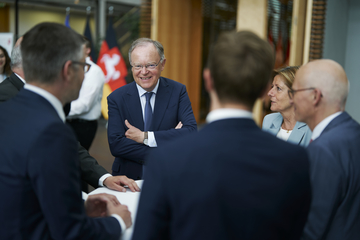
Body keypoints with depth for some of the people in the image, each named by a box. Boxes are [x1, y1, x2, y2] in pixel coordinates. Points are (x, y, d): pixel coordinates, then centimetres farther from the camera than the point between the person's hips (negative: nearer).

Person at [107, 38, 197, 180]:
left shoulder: (177, 91, 2)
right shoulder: (117, 98, 0)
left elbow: (191, 132, -10)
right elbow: (116, 144, -10)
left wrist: (145, 137, -15)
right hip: (129, 177, 1)